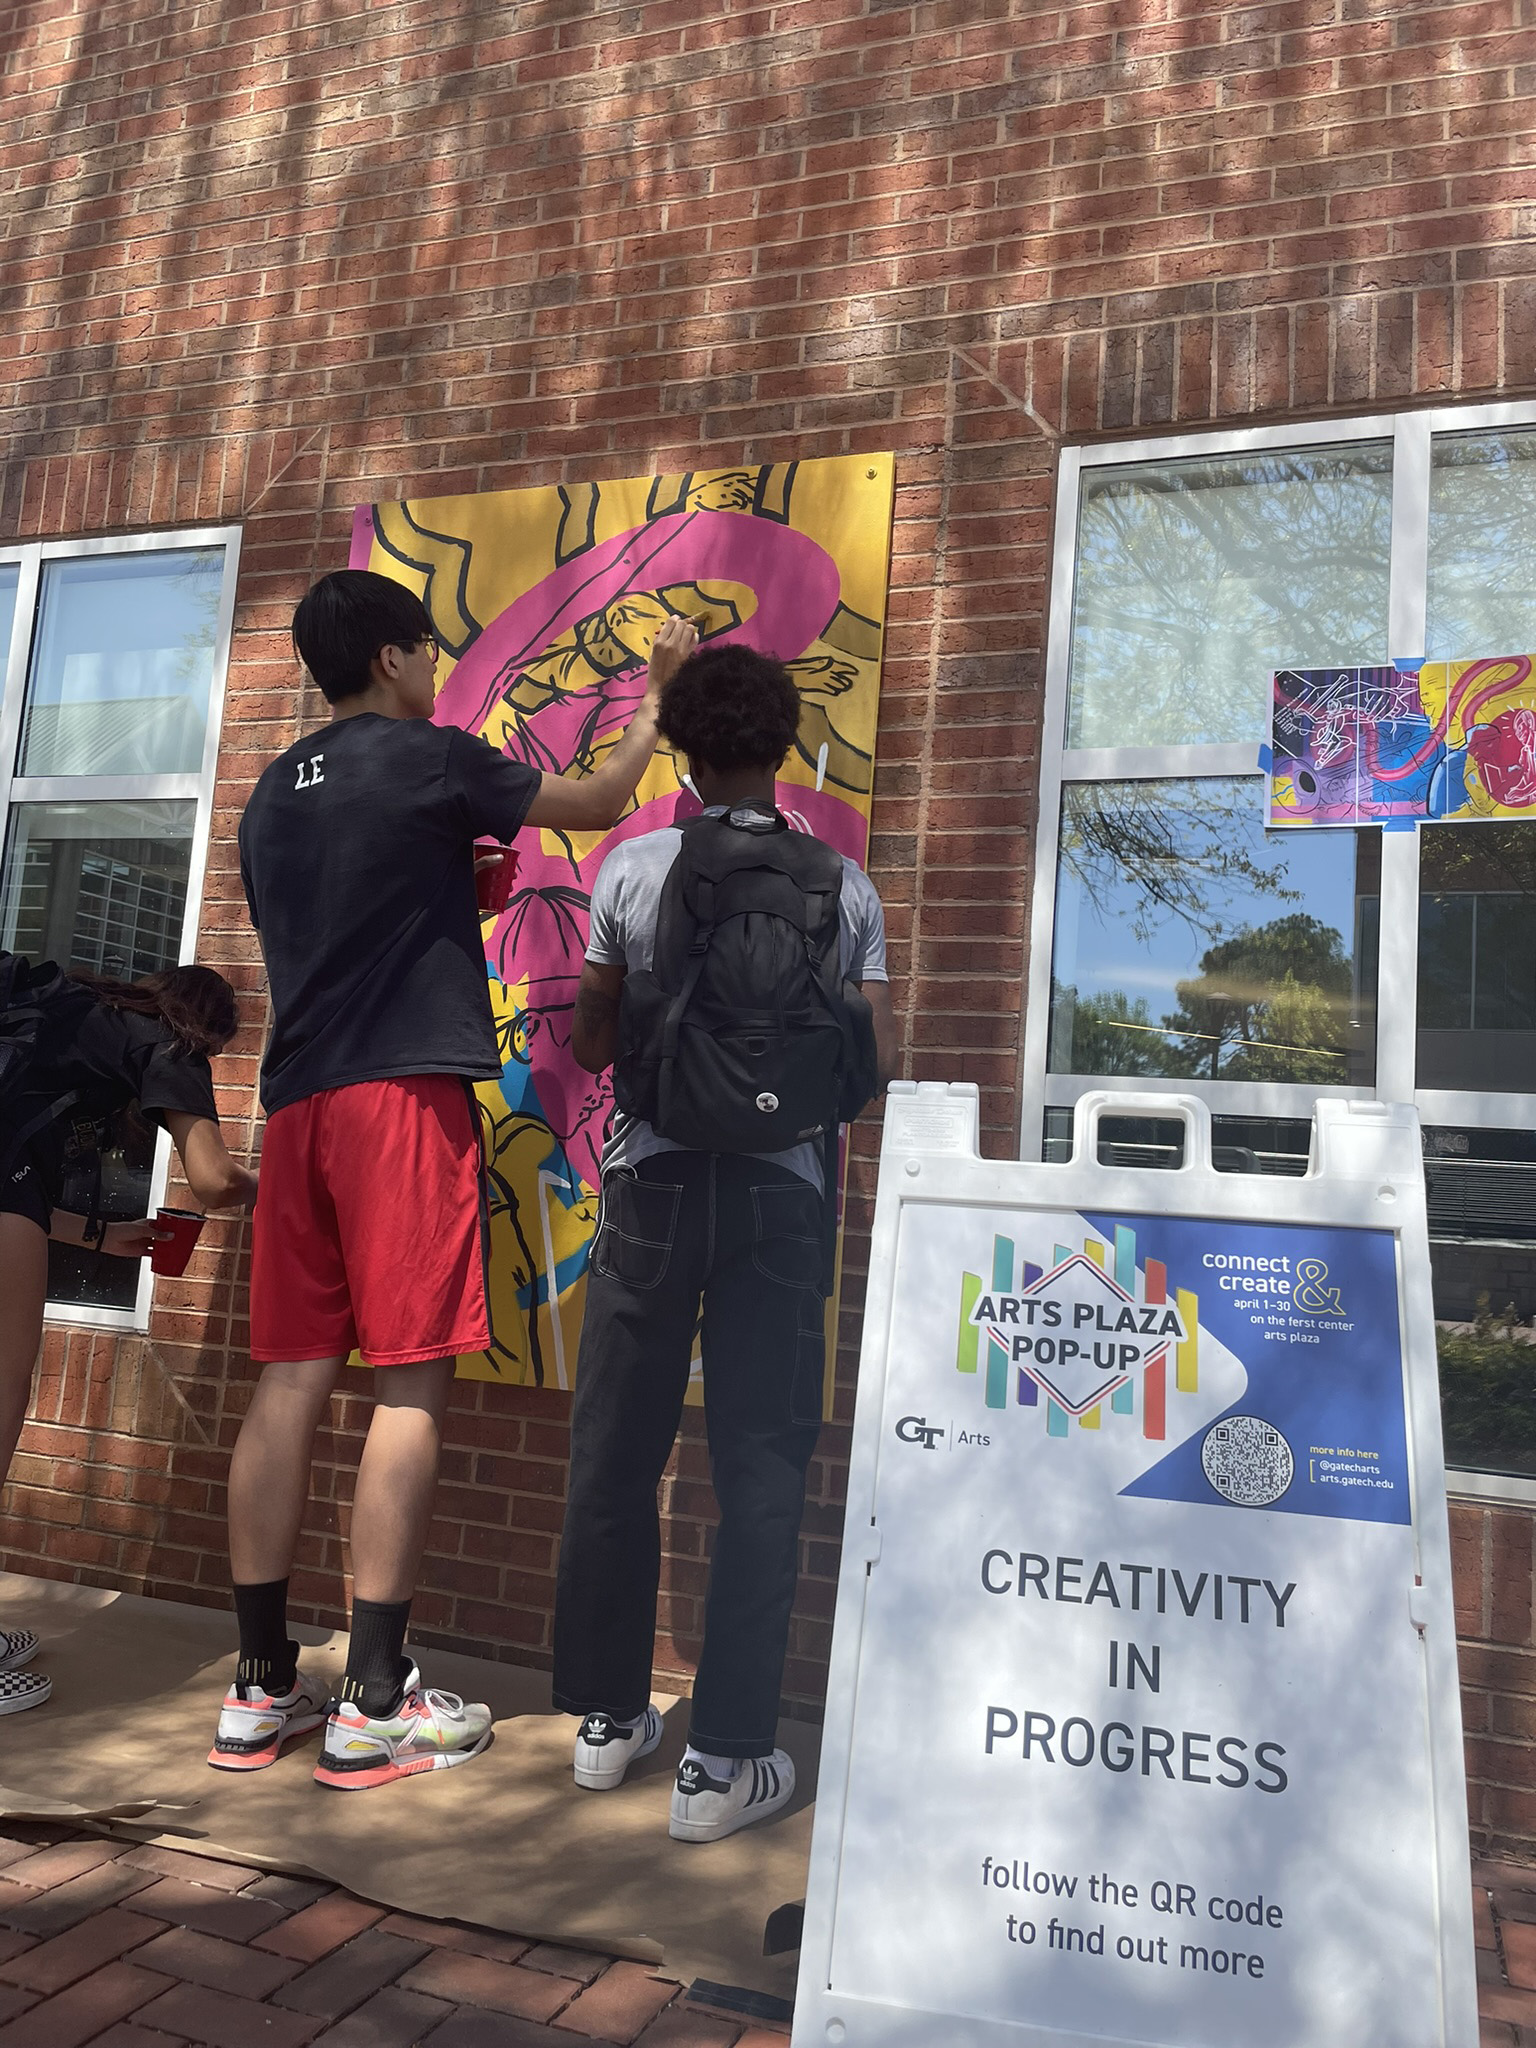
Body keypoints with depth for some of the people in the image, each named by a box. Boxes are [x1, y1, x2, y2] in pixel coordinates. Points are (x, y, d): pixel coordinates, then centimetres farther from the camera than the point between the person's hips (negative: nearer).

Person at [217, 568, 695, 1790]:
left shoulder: (275, 793, 19)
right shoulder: (426, 759, -1)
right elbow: (594, 804, 8)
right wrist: (657, 700, 23)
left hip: (298, 1100, 7)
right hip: (405, 1092, -7)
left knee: (294, 1377, 7)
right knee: (411, 1381, -4)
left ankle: (262, 1689, 13)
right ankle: (374, 1706, 1)